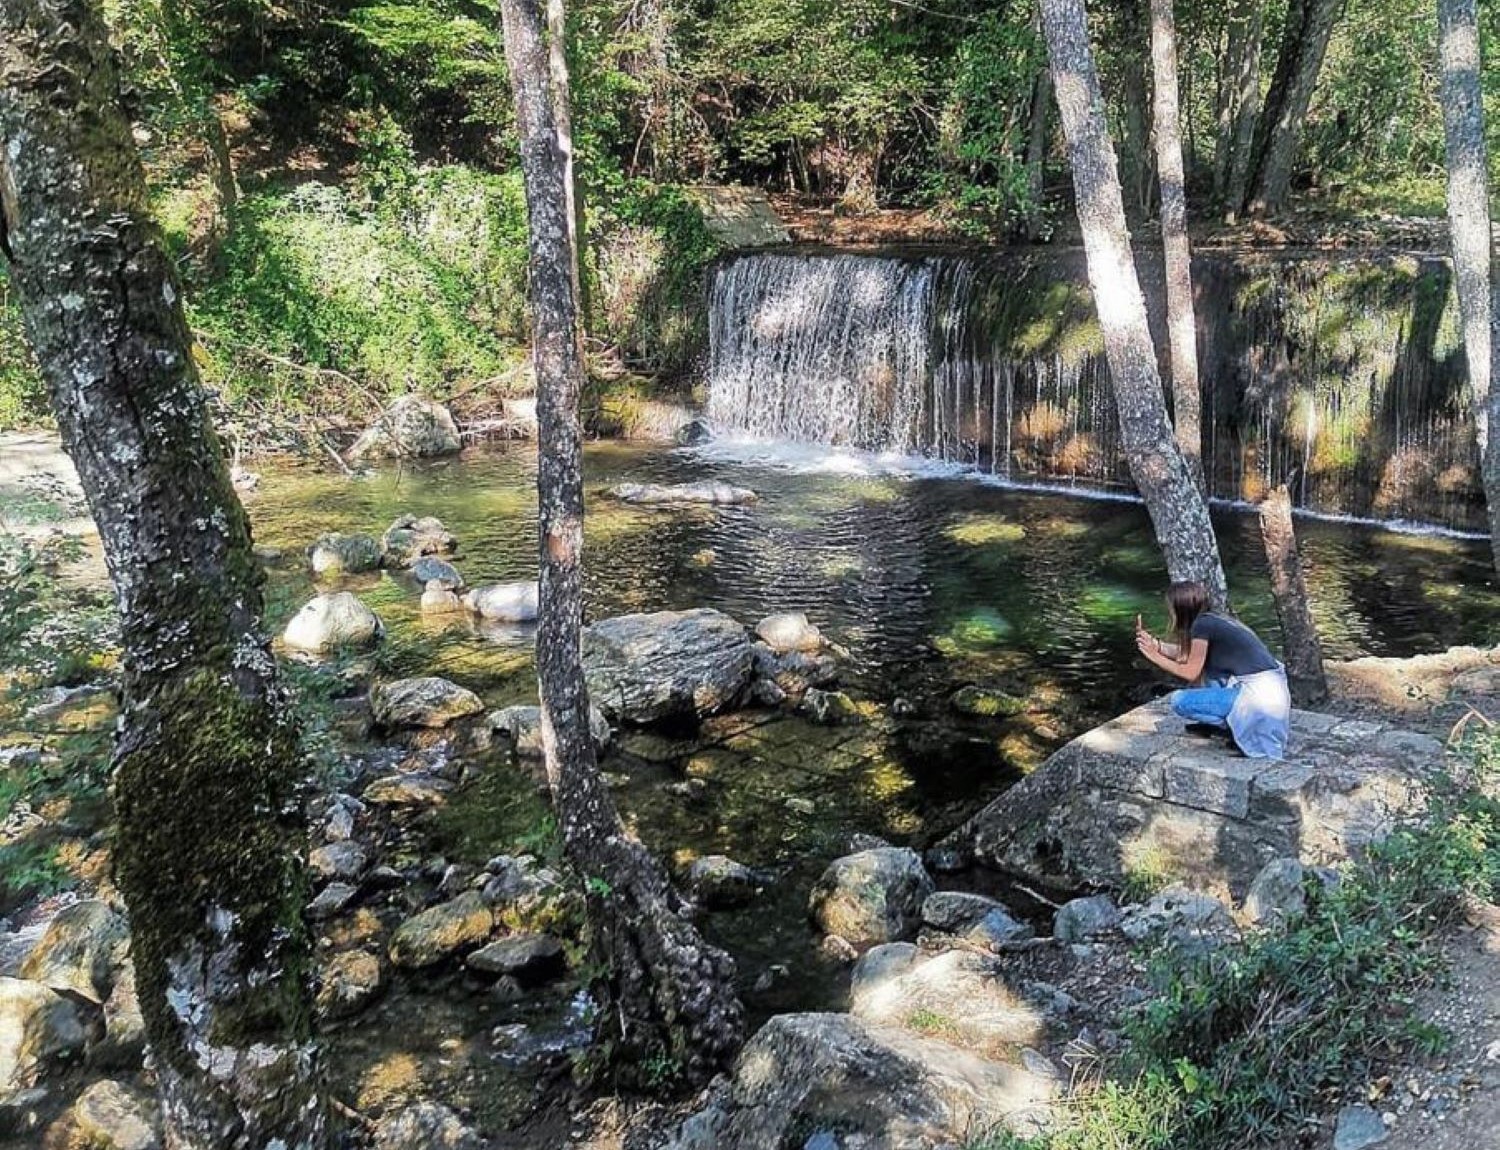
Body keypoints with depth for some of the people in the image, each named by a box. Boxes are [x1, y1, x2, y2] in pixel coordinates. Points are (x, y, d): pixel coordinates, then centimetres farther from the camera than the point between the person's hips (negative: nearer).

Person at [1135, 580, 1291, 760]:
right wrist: (1155, 643, 22)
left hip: (1257, 695, -9)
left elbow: (1190, 673, -5)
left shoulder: (1202, 624, -11)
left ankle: (1237, 726, 1)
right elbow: (1189, 654, 23)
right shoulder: (1214, 618, 13)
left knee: (1180, 701, -6)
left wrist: (1155, 656, 5)